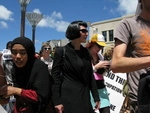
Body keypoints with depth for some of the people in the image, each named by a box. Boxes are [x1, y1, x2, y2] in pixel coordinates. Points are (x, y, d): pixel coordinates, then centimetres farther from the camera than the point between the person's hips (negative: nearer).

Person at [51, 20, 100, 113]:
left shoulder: (85, 51, 8)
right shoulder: (61, 51, -8)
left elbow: (90, 75, 9)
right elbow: (55, 77, -9)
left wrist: (96, 97, 6)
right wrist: (57, 101, -13)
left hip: (85, 96, 6)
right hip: (68, 96, -5)